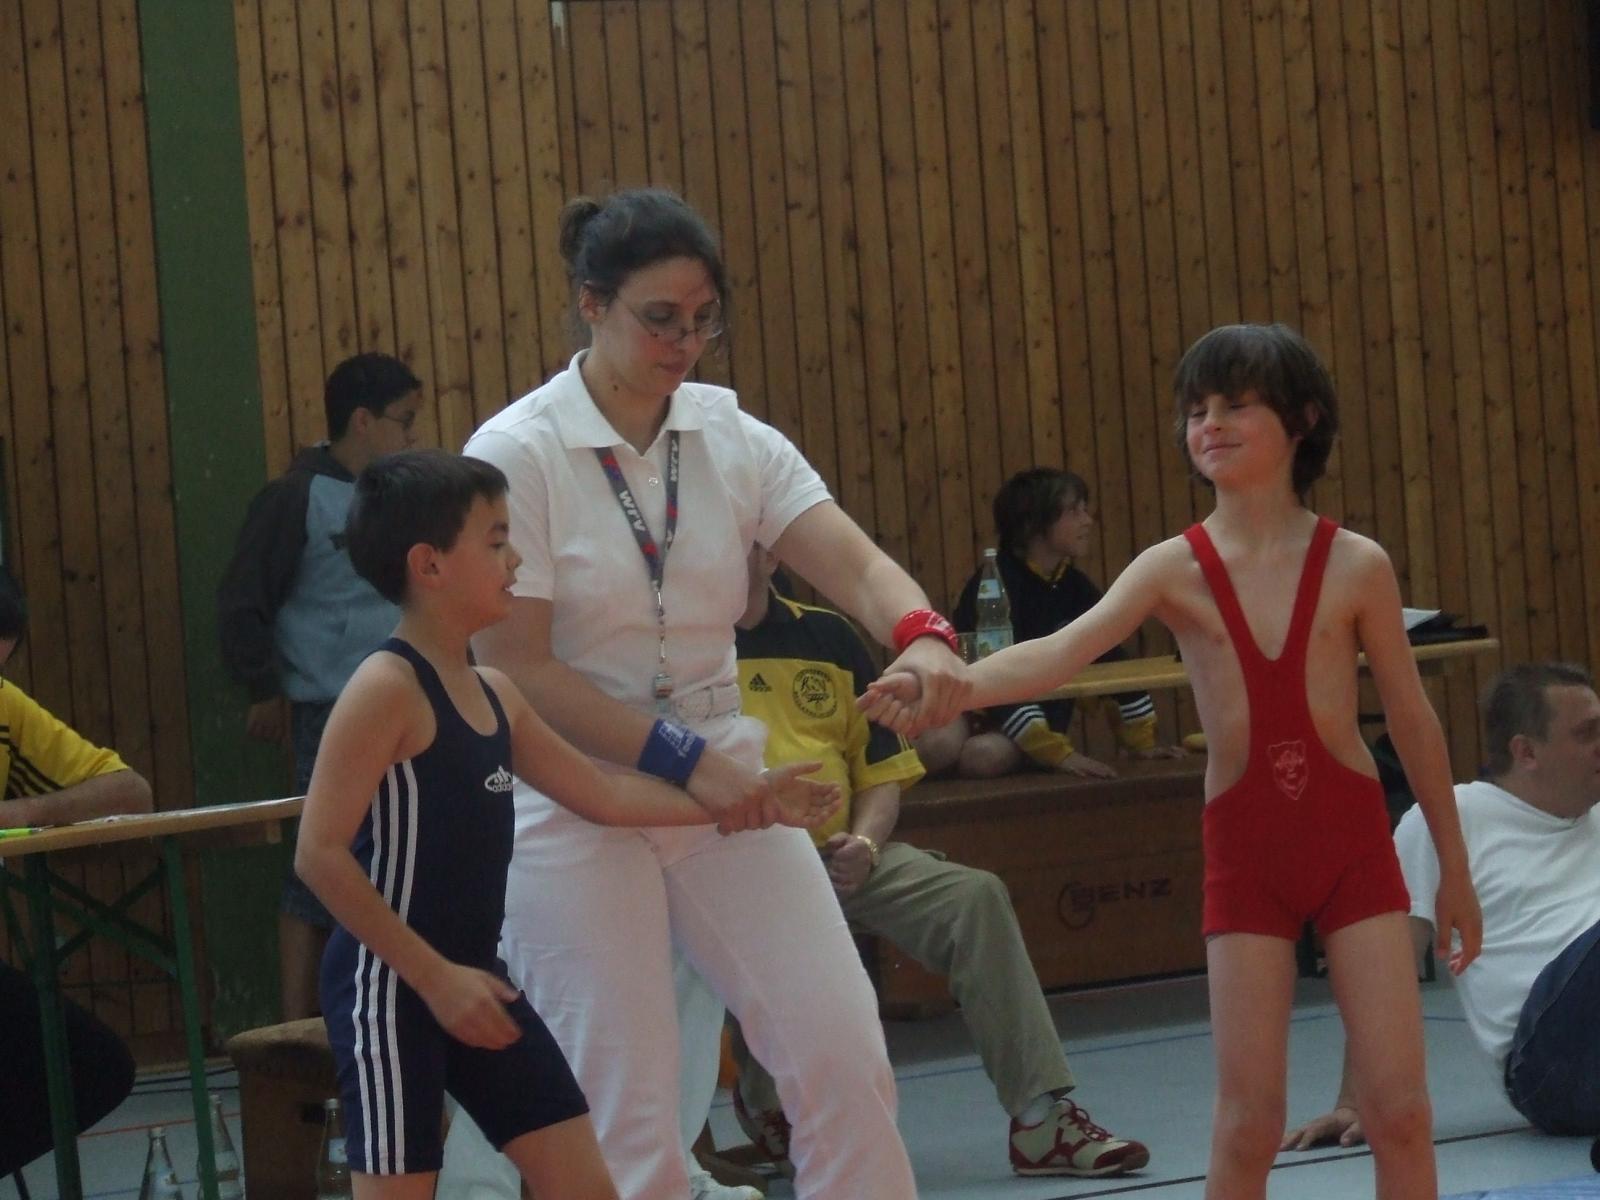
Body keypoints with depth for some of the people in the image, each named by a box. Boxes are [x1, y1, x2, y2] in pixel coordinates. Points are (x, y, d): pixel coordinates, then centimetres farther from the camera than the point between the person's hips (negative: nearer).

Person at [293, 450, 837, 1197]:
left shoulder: (493, 695, 11)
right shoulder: (386, 688, -16)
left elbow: (602, 795, 20)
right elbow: (319, 854, -20)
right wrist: (431, 974, -20)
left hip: (472, 978, 9)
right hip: (390, 987, -9)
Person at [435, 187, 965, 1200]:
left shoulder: (733, 438, 2)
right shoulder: (516, 454, -11)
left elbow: (853, 563, -9)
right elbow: (515, 666, -14)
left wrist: (921, 635, -33)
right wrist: (684, 762, -21)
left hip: (727, 781, 4)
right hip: (574, 804, -4)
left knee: (844, 1059, -4)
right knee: (628, 1118, -4)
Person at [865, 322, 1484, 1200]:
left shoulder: (1355, 566, -3)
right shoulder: (1175, 569, -3)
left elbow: (1411, 718, 6)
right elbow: (1061, 653, -18)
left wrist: (1454, 867, 10)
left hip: (1354, 840, 0)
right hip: (1245, 853, 0)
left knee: (1398, 1105, -1)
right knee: (1247, 1123, 0)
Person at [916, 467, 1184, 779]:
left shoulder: (1077, 589, 2)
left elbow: (1116, 664, 12)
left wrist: (1141, 743, 10)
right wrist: (1061, 754, -31)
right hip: (975, 708, -4)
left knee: (986, 755, -33)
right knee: (940, 747, -38)